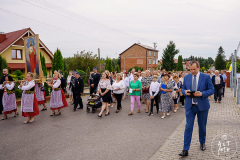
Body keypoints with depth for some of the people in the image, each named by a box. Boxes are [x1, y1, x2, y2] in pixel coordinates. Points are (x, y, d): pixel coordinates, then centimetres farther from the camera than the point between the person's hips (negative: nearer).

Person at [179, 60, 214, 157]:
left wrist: (202, 93, -20)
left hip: (202, 106, -1)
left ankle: (202, 143, 41)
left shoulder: (206, 77, -4)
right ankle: (185, 150, 1)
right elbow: (183, 89, 10)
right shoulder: (186, 77, 3)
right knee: (188, 127, -3)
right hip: (190, 106, 1)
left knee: (202, 126, 15)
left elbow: (212, 90, -3)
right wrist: (185, 92, -13)